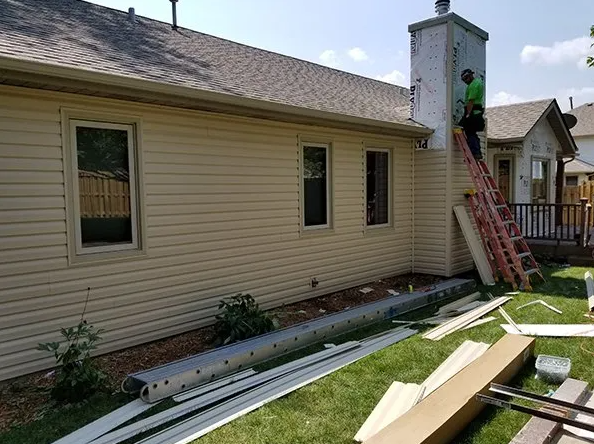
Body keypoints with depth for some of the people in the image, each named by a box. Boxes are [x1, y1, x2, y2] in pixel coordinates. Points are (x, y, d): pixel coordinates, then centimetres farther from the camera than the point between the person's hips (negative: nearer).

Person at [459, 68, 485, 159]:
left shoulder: (473, 84, -14)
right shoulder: (479, 81, 20)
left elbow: (471, 101, -21)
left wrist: (468, 114, -23)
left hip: (472, 111, -10)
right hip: (479, 111, 10)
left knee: (470, 133, -10)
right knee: (473, 133, 13)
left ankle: (475, 152, -14)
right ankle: (478, 153, 14)